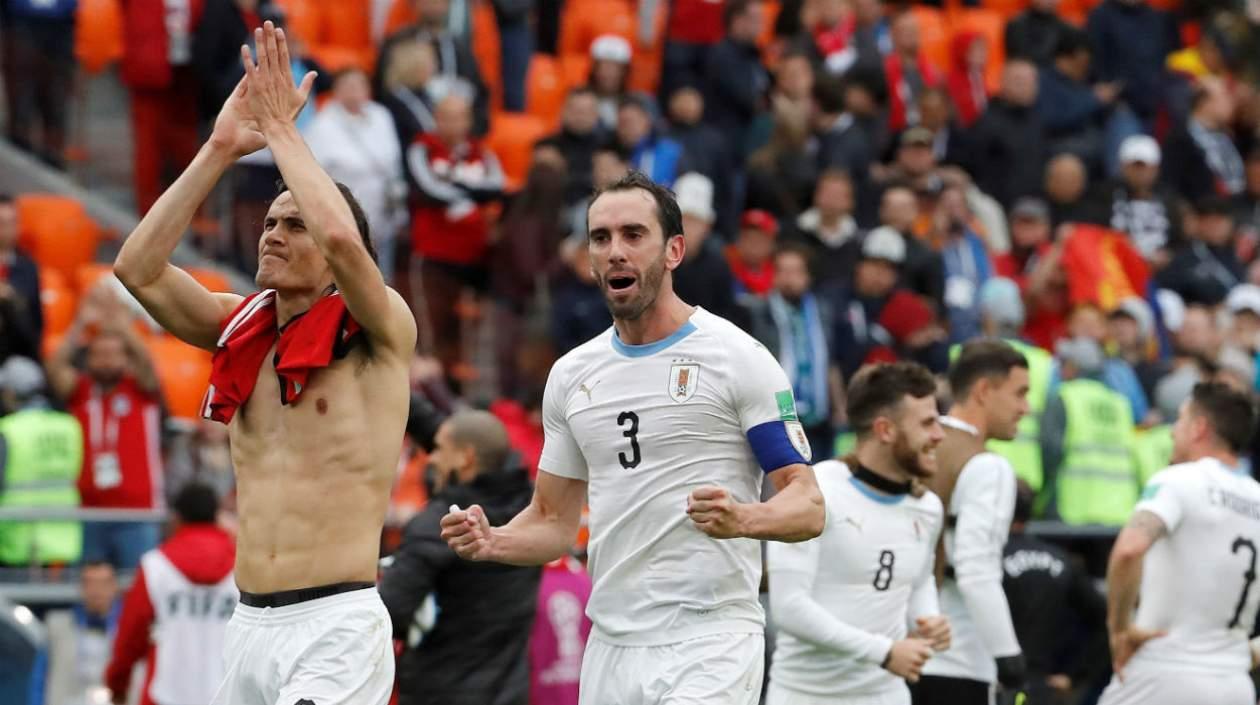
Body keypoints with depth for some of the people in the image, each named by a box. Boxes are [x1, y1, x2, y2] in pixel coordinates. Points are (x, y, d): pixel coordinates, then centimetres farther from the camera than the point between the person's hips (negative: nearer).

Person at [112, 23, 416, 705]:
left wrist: (280, 129, -11)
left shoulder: (378, 333, -3)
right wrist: (220, 150, -3)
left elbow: (342, 238, -23)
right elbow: (137, 267, 0)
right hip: (248, 625, 6)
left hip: (338, 628, -6)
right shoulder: (241, 327, 13)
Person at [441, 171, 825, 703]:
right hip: (609, 649, 6)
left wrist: (742, 519, -28)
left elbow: (808, 507, -7)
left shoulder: (737, 357, -4)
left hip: (709, 644, -6)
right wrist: (492, 542, -2)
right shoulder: (572, 374, 14)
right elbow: (555, 522, 19)